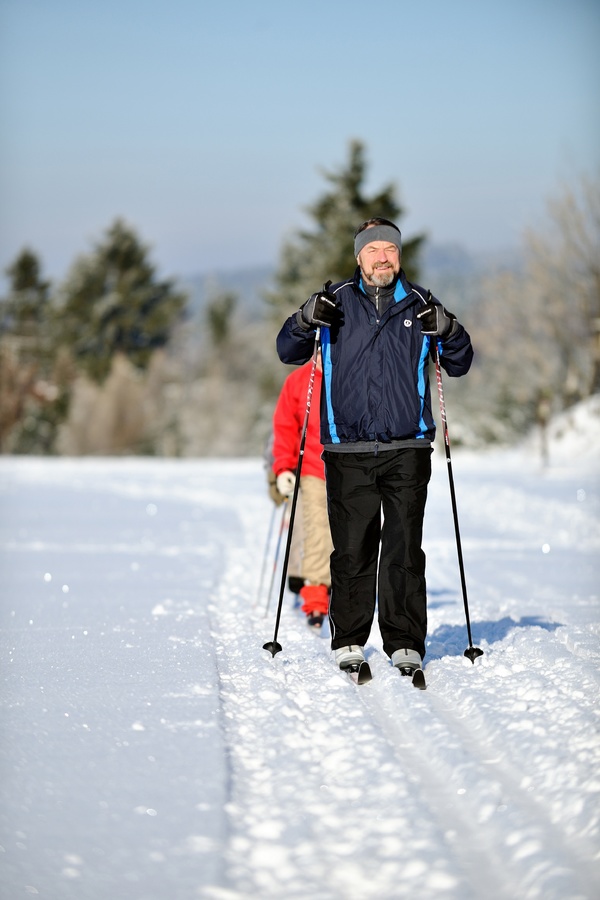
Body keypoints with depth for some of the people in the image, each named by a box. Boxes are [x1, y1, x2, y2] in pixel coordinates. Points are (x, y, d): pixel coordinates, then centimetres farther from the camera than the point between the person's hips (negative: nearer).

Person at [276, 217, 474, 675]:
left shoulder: (420, 306, 9)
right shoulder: (338, 302, 9)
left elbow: (460, 364, 12)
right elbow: (288, 352, 9)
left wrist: (446, 329, -8)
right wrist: (307, 319, -11)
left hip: (407, 451, 0)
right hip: (347, 452, 0)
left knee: (404, 549, -2)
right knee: (351, 549, 1)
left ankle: (406, 643, 5)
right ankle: (349, 641, 11)